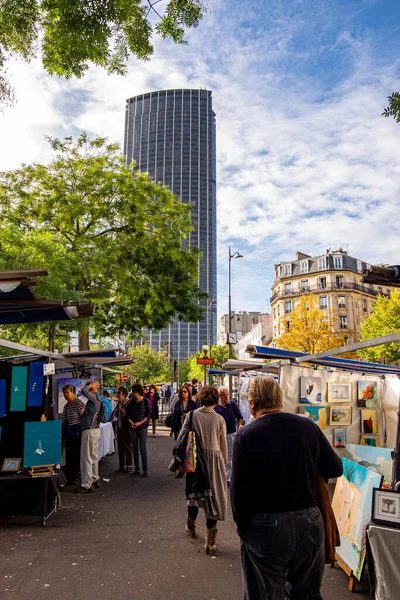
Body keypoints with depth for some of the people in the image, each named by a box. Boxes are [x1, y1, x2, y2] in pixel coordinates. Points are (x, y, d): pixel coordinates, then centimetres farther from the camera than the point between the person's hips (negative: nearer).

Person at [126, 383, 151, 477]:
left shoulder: (146, 401, -5)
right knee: (134, 449, 8)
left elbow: (148, 415, -7)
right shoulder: (131, 402, 4)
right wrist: (131, 422, -11)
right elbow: (128, 414, 6)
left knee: (143, 449, -3)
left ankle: (145, 470, 5)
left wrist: (139, 423, -16)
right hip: (133, 428, 4)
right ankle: (137, 469, 18)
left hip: (142, 427, -4)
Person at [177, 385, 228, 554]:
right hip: (214, 460, -2)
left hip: (195, 459, 2)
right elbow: (223, 445, 0)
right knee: (213, 496, 8)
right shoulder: (219, 419, -8)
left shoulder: (192, 415, -7)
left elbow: (181, 438, -6)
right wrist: (224, 462, 15)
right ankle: (210, 541, 11)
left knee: (194, 492, 23)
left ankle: (191, 526, 45)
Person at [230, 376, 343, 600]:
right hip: (310, 522, 4)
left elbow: (239, 489, -14)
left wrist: (243, 526, 3)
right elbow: (335, 469, 4)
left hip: (266, 528, -3)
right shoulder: (309, 427, -5)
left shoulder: (246, 436, -16)